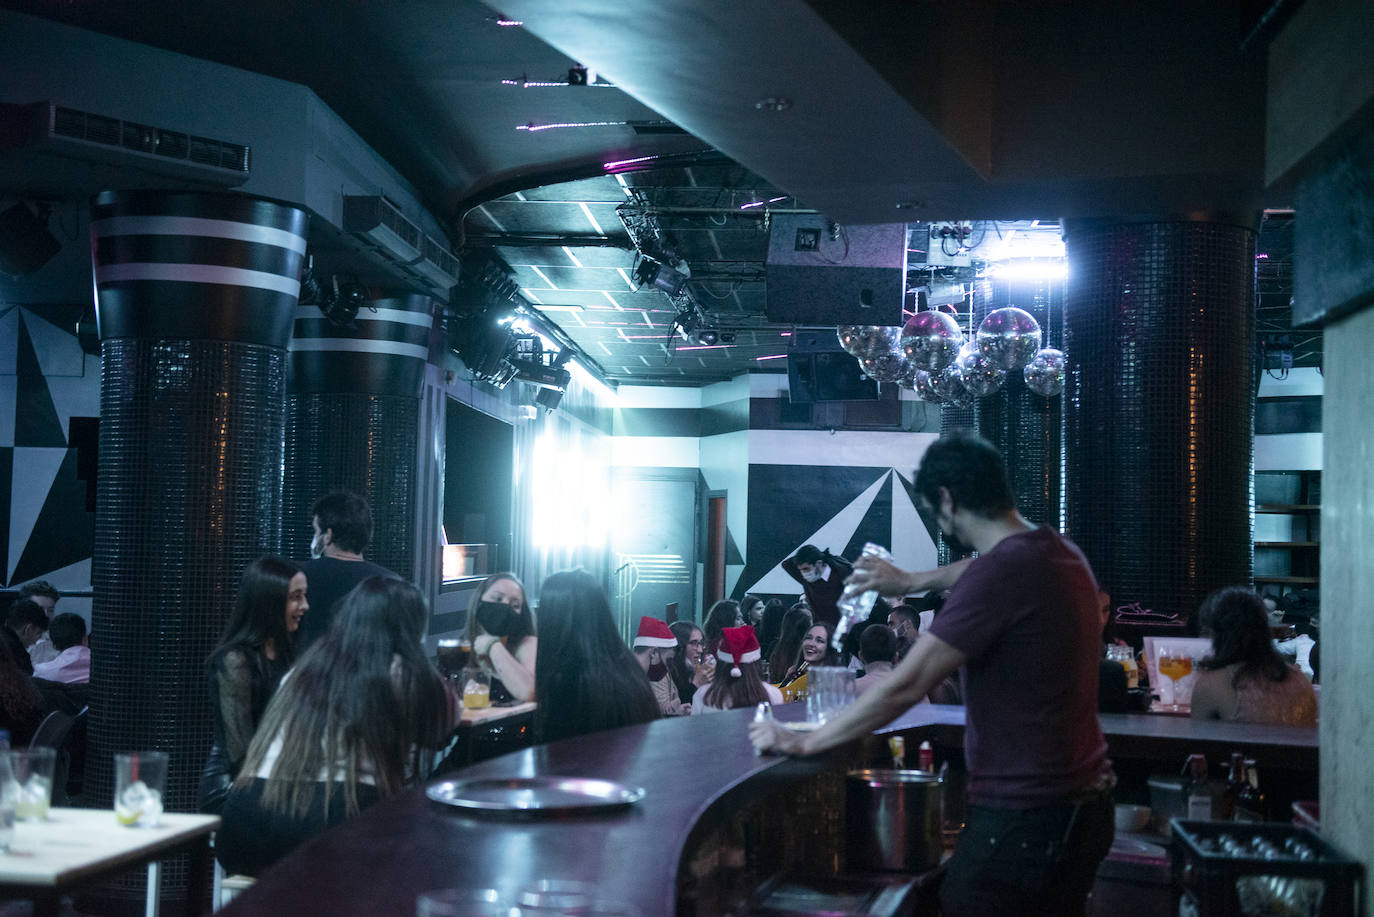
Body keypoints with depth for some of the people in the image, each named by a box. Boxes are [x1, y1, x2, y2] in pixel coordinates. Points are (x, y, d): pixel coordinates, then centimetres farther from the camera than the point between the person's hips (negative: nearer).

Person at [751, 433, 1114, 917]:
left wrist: (803, 743, -12)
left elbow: (905, 686, -20)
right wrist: (910, 583, 40)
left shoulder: (1002, 569, -20)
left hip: (1025, 815, -9)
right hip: (1084, 803, 9)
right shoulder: (1062, 552, 7)